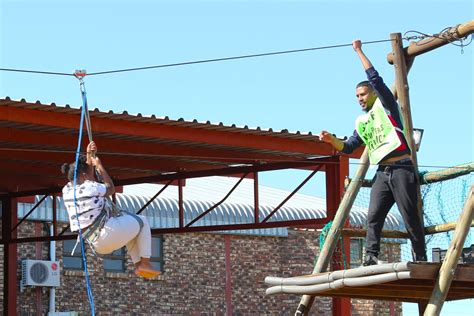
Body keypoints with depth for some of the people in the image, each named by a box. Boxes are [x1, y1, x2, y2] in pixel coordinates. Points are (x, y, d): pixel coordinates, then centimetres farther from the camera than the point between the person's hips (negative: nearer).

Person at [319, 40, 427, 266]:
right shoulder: (362, 122, 21)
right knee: (373, 217, -5)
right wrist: (331, 140, 3)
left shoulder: (385, 105, 4)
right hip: (382, 172, 7)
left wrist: (359, 51, -1)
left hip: (401, 168, -7)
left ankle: (421, 259, -2)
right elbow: (348, 147, 22)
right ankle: (371, 257, -10)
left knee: (411, 217, -7)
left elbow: (375, 78, -7)